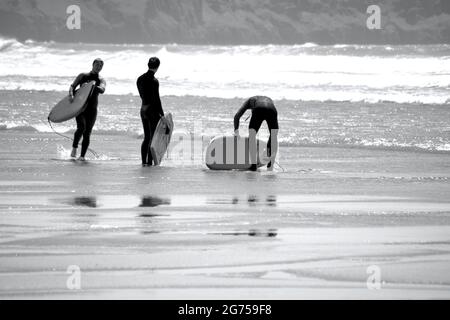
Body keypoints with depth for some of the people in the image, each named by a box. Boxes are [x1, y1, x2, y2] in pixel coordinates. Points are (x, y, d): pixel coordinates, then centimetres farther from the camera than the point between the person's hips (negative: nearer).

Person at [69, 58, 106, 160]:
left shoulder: (101, 80, 9)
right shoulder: (83, 76, 8)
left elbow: (102, 90, -12)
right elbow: (73, 86, 2)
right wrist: (71, 95, -18)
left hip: (92, 109, 2)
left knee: (87, 133, -2)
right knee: (81, 127, -23)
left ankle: (82, 156, 5)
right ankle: (74, 148, -5)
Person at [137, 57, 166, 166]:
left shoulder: (140, 79, 6)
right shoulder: (154, 81, -17)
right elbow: (156, 99, -16)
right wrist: (161, 114, -11)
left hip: (143, 109, 7)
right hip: (153, 110, -7)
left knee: (146, 137, 14)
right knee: (153, 137, -1)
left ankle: (144, 161, 13)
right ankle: (149, 162, -2)